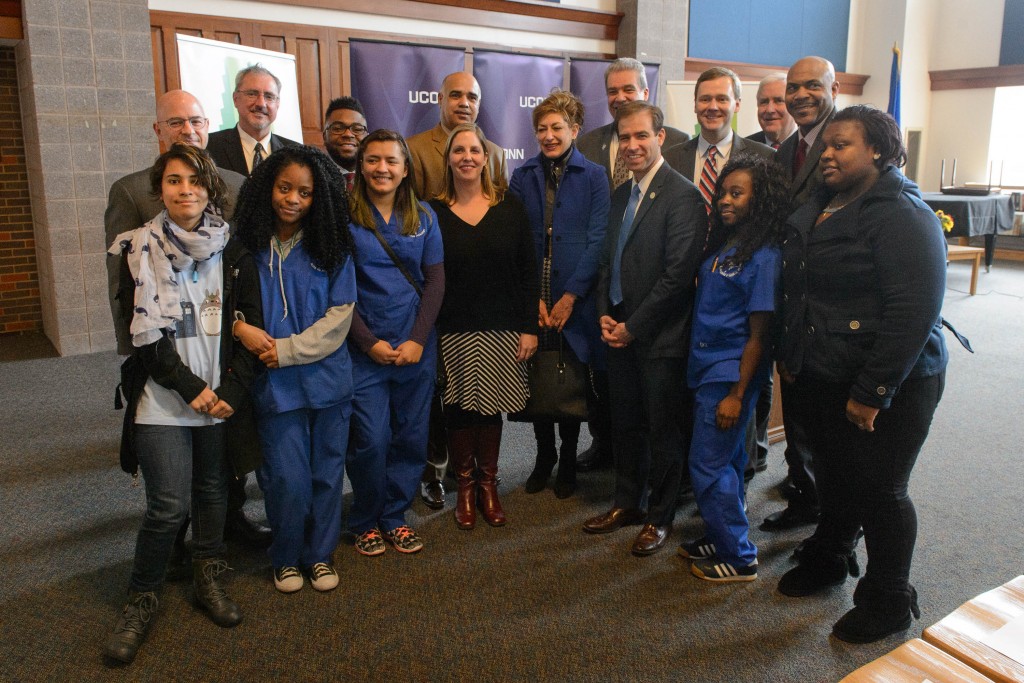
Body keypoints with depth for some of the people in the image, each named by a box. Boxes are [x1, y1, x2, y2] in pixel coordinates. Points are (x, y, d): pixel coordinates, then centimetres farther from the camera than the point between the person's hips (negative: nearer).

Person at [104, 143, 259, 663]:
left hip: (219, 397, 2)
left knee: (212, 490, 12)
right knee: (168, 505, -4)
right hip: (162, 400, -2)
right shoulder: (139, 251, -1)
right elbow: (142, 332, -6)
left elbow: (251, 325, 2)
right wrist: (190, 387, -12)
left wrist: (235, 388, -8)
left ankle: (208, 578, 32)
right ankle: (141, 598, 18)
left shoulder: (232, 251, 4)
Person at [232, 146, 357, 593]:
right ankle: (286, 557, 28)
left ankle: (320, 553, 32)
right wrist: (240, 327, -12)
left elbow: (339, 316, -6)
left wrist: (287, 350, -13)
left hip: (327, 378, 1)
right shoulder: (246, 246, -1)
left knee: (326, 472, 11)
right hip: (275, 383, 0)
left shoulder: (332, 247, -2)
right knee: (288, 478, 2)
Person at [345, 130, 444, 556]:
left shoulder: (424, 217, 7)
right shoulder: (345, 217, -1)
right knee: (370, 441, -1)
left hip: (416, 347, 3)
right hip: (365, 348, -3)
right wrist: (369, 342, -10)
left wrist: (417, 340, -7)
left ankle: (394, 517, 25)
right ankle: (365, 522, 21)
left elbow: (435, 282, 4)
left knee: (411, 437, 7)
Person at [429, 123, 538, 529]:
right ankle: (465, 487, 24)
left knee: (491, 408, 8)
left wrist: (529, 327, -3)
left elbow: (528, 271, 2)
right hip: (453, 332, 0)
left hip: (502, 331, 1)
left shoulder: (509, 207, 3)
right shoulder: (433, 212, 1)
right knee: (460, 408, 5)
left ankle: (488, 484, 26)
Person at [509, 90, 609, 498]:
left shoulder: (593, 177, -1)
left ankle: (568, 461, 25)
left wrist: (570, 296, -11)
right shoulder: (523, 177, 7)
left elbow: (596, 240, -6)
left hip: (576, 300, -2)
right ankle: (544, 457, 28)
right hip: (533, 300, 2)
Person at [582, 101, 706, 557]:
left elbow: (678, 272, -19)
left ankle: (660, 516, 25)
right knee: (625, 424, 17)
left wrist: (634, 326, -15)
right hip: (619, 330, 7)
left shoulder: (682, 196, -13)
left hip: (661, 336, -7)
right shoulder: (621, 195, 12)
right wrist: (604, 314, 1)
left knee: (664, 429, 8)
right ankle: (627, 503, 35)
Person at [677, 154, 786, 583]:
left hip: (731, 374, -8)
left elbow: (758, 335, -15)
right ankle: (723, 537, 32)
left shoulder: (763, 257, -15)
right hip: (706, 369, 8)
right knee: (726, 461, 17)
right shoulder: (721, 245, 9)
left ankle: (739, 558, 14)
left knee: (707, 466, -2)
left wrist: (737, 394, -16)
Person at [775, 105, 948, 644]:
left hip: (887, 388, -7)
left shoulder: (903, 215, -17)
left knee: (878, 491, 5)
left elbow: (913, 311, -23)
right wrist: (788, 355, 15)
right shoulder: (816, 210, 9)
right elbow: (796, 291, 18)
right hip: (819, 378, 7)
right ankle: (827, 560, 42)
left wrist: (873, 392, -23)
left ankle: (888, 603, 26)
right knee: (834, 476, 20)